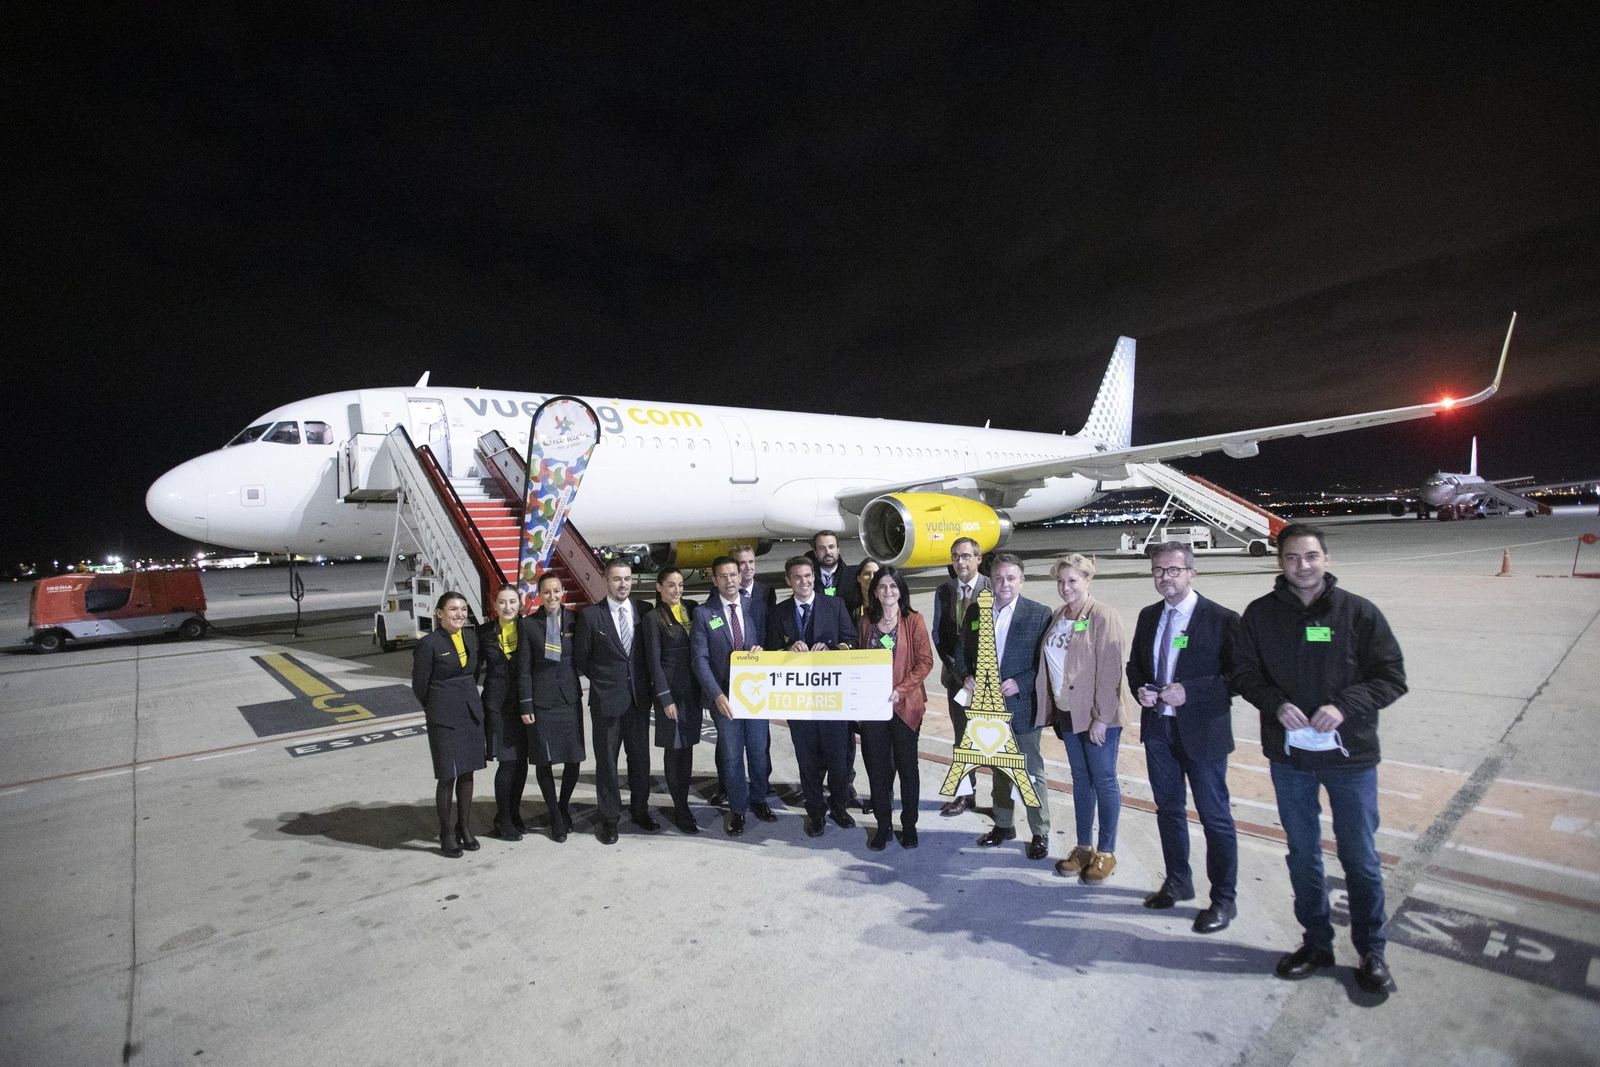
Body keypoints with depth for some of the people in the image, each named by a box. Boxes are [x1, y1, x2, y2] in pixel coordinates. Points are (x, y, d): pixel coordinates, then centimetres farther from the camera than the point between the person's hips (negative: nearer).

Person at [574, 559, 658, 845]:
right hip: (606, 700, -3)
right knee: (606, 760, 7)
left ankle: (640, 810, 30)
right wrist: (602, 681, 5)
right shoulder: (590, 615, -6)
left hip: (639, 697, 3)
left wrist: (649, 686, 4)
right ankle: (609, 818, 21)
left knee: (641, 756, 13)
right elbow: (580, 658, 1)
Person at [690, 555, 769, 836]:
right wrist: (717, 695, -17)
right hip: (724, 695, -2)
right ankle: (737, 808, 26)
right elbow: (700, 659, -8)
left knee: (759, 750, 13)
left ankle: (758, 800, 35)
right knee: (731, 755, 8)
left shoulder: (755, 607, 3)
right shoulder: (703, 613, -5)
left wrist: (761, 649, -15)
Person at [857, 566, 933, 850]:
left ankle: (909, 825, 22)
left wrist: (900, 690, -16)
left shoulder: (913, 621, -3)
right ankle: (883, 825, 21)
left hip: (904, 705, -3)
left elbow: (925, 661, -7)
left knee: (907, 765, 7)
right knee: (877, 767, 7)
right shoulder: (866, 623, 7)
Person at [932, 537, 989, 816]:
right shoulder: (944, 591, 5)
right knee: (962, 736, 11)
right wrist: (952, 664, -3)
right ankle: (965, 794, 20)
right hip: (957, 674, 4)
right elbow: (938, 633, 8)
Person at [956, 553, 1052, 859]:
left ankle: (1040, 833, 22)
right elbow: (962, 652, 10)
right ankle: (1003, 824, 34)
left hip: (1022, 705, -4)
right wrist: (966, 676, -9)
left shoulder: (1039, 614, -9)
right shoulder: (975, 611, 3)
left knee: (1031, 771, 7)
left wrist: (1020, 683, -20)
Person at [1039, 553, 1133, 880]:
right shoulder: (1057, 617, 8)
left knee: (1103, 780, 5)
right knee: (1081, 779, 15)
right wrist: (1052, 707, 9)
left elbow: (1110, 670, -17)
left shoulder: (1103, 616, -14)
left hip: (1098, 716, -6)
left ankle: (1106, 852, 19)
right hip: (1067, 712, 7)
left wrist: (1101, 717, -18)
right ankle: (1083, 847, 27)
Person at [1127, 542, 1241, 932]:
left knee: (1215, 817, 6)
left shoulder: (1221, 619, -11)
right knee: (1168, 808, 18)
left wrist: (1189, 692, -22)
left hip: (1201, 730, -5)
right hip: (1157, 727, 6)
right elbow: (1135, 664, 16)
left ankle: (1223, 899, 22)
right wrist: (1139, 689, -5)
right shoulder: (1149, 616, 7)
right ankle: (1177, 882, 35)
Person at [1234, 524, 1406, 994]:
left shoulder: (1358, 612, -6)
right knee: (1302, 854, 14)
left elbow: (1392, 677, -4)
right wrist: (1275, 704, -14)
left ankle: (1372, 951, 29)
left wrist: (1345, 707, -19)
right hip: (1289, 756, 2)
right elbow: (1246, 674, 5)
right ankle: (1316, 943, 31)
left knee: (1360, 857, 9)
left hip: (1350, 755, -2)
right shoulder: (1260, 614, -1)